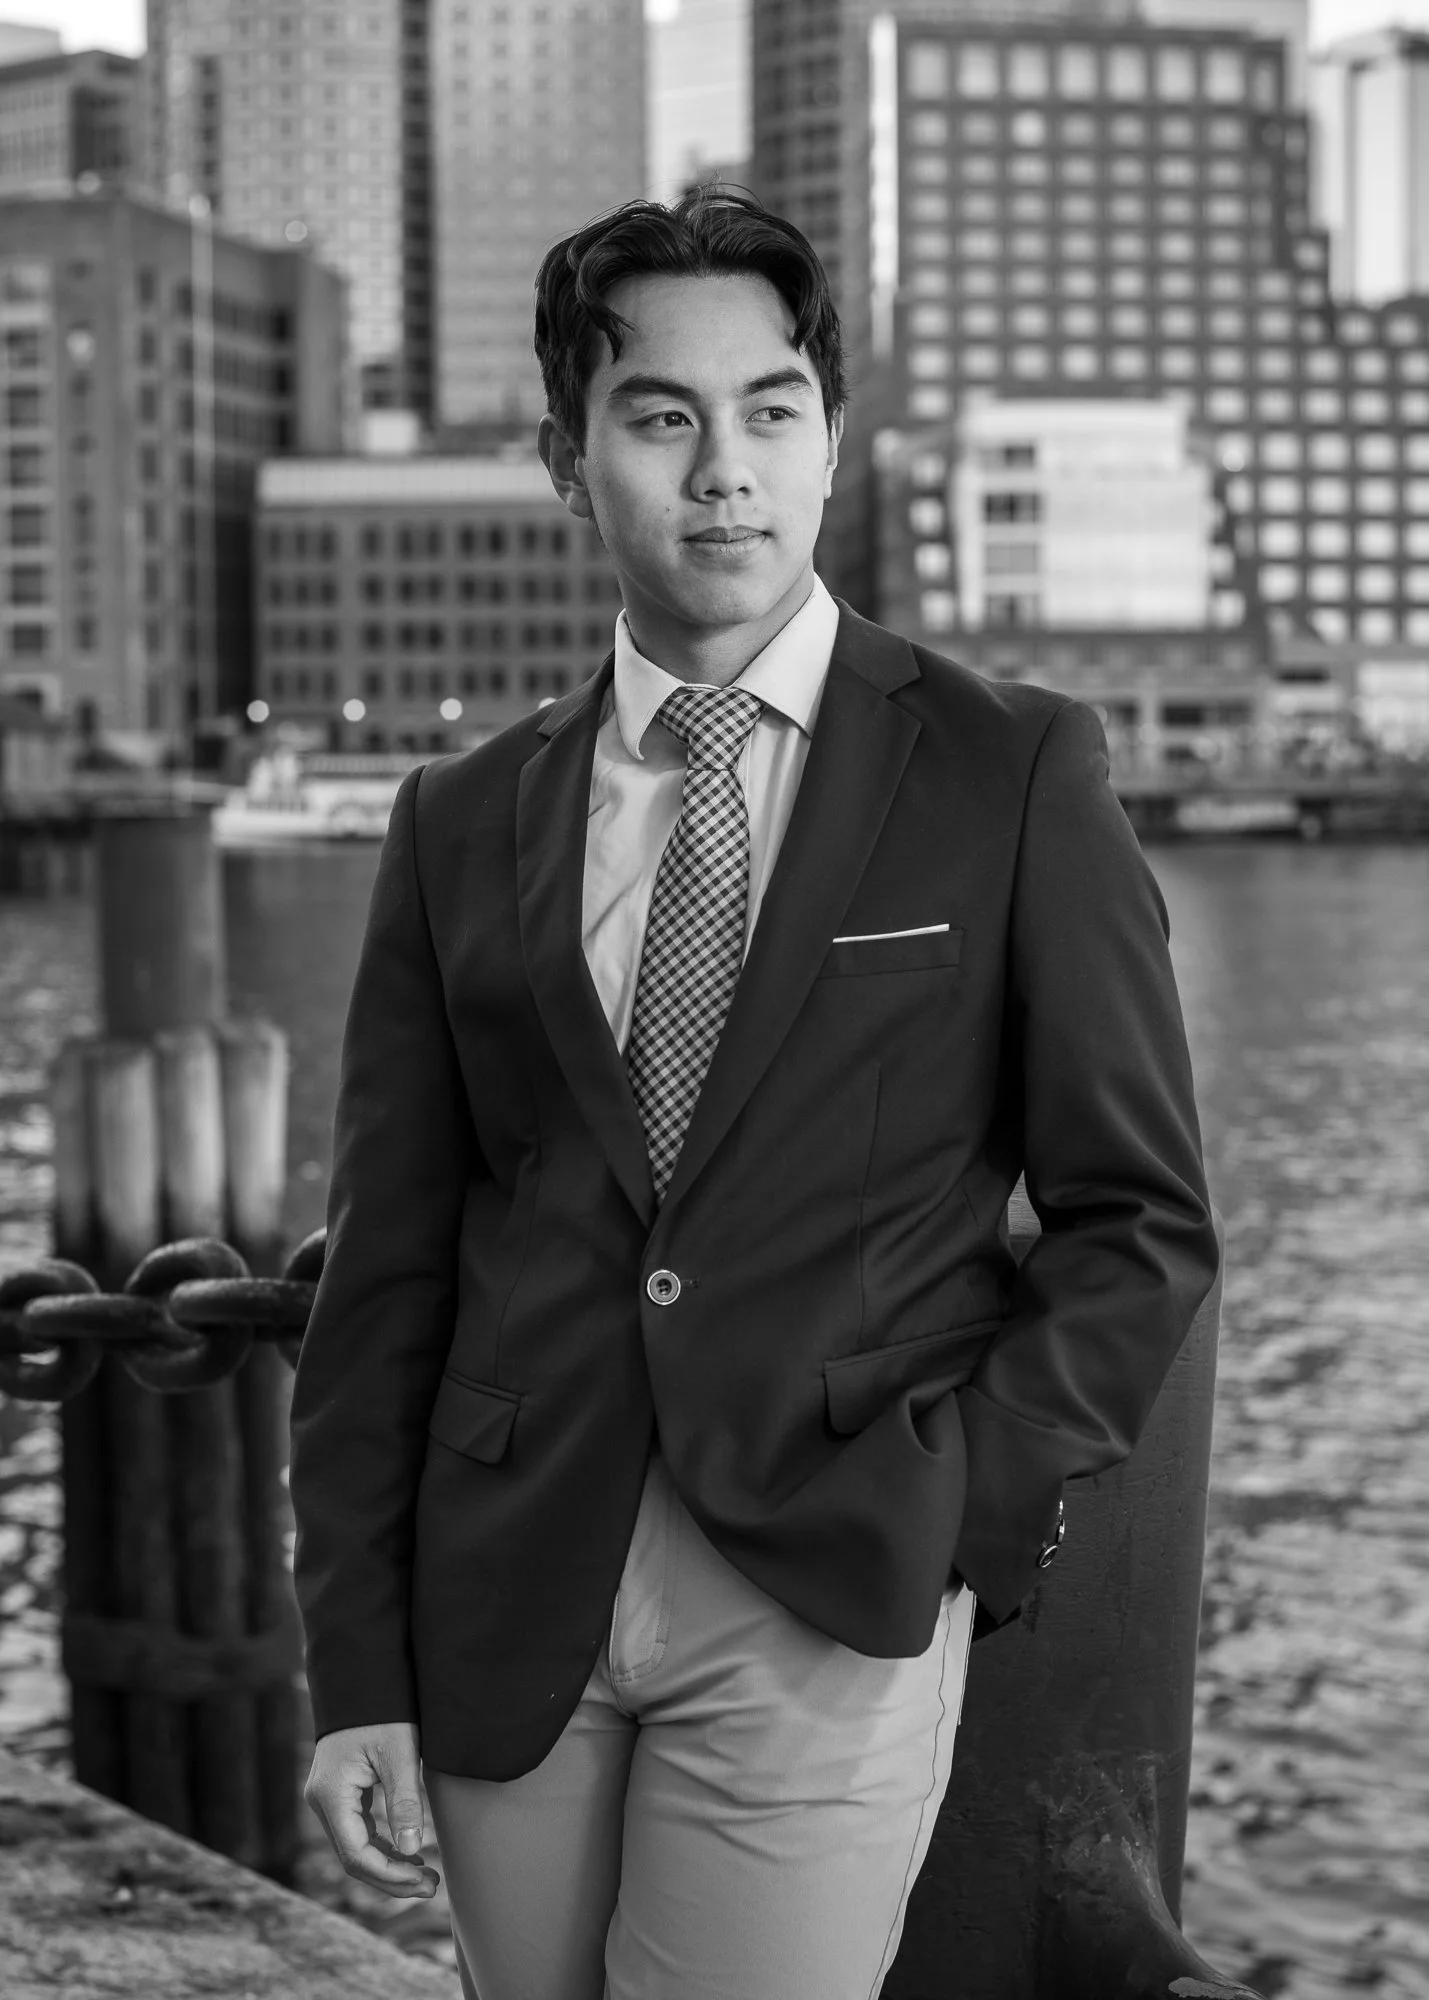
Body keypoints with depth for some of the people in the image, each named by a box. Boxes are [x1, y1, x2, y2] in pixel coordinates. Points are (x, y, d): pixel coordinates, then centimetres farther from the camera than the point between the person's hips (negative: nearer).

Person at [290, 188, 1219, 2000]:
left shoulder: (1013, 776, 1)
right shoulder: (463, 825, 8)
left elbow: (1141, 1222, 2)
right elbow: (386, 1272, 7)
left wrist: (953, 1498, -10)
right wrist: (356, 1673, 2)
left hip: (832, 1601, -3)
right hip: (506, 1602, 3)